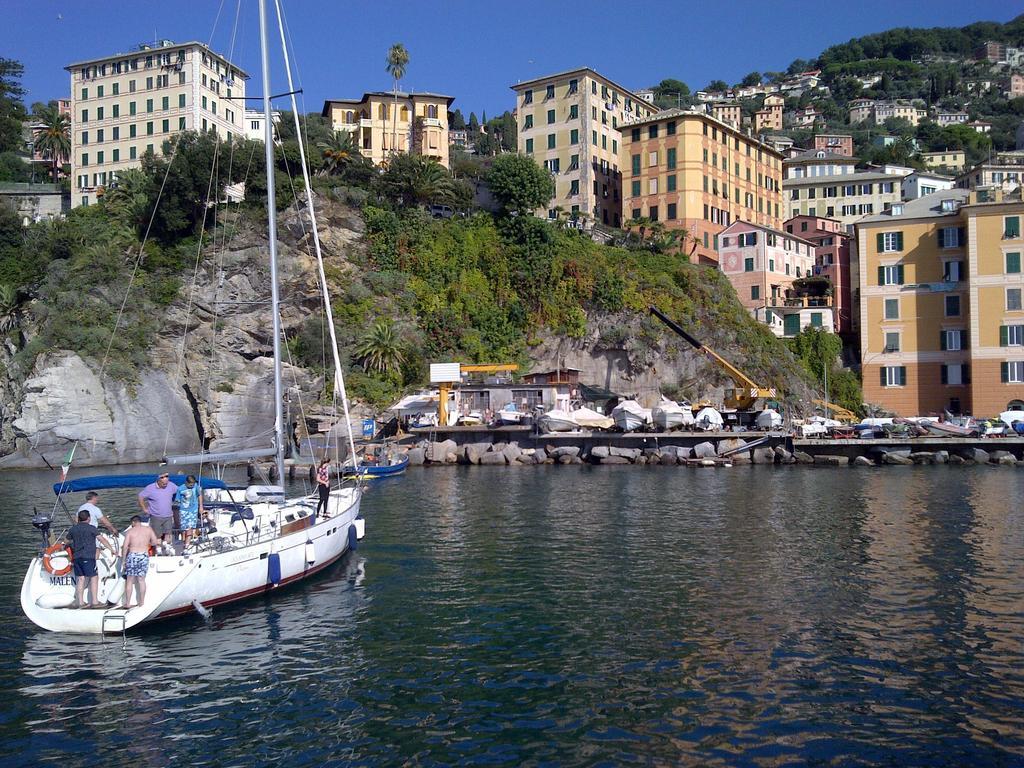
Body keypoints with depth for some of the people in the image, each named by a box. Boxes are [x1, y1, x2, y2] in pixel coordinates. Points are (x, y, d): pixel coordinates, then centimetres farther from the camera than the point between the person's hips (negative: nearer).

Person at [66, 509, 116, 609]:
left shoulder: (73, 529, 10)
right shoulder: (91, 528, -7)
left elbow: (68, 540, 26)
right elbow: (102, 540, -9)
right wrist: (112, 550, -5)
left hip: (76, 557, 6)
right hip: (88, 557, -6)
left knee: (80, 579, 10)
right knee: (94, 578, 0)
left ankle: (80, 602, 11)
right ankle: (95, 601, -3)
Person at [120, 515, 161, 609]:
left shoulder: (130, 531, 0)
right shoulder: (148, 530, 6)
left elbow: (125, 547, -5)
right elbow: (155, 542, 5)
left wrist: (123, 559, 3)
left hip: (132, 555, -2)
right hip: (144, 555, 2)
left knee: (129, 581, 6)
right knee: (141, 580, 9)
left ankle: (127, 603, 7)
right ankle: (141, 602, 11)